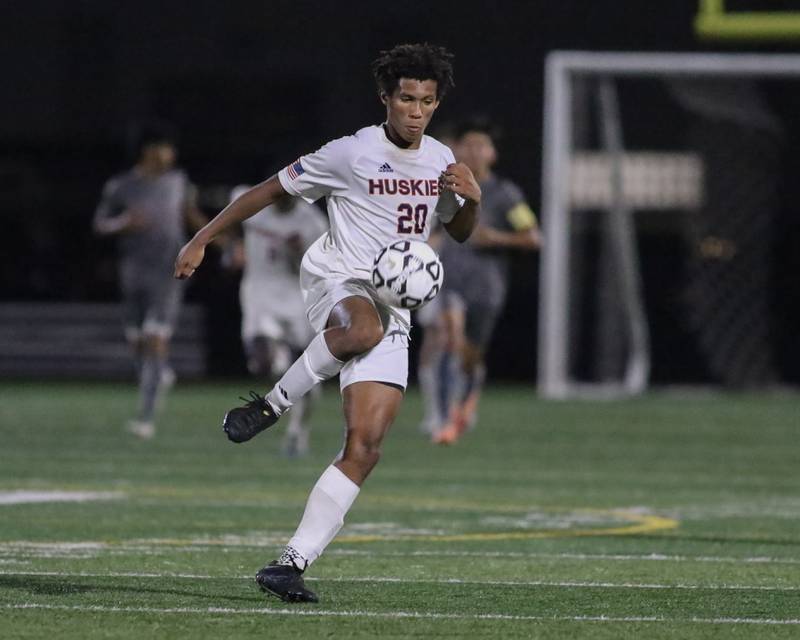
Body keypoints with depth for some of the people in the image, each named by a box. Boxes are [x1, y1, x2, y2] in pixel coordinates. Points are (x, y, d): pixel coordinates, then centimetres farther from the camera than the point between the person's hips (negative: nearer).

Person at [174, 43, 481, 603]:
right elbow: (271, 190, 3)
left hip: (393, 308, 5)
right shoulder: (351, 154, -5)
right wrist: (203, 239, 2)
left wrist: (472, 199, 3)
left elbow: (461, 232, 27)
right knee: (365, 329, -45)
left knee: (366, 447, -10)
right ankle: (270, 405, -23)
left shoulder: (441, 160, 13)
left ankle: (294, 563, -10)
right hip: (338, 281, -5)